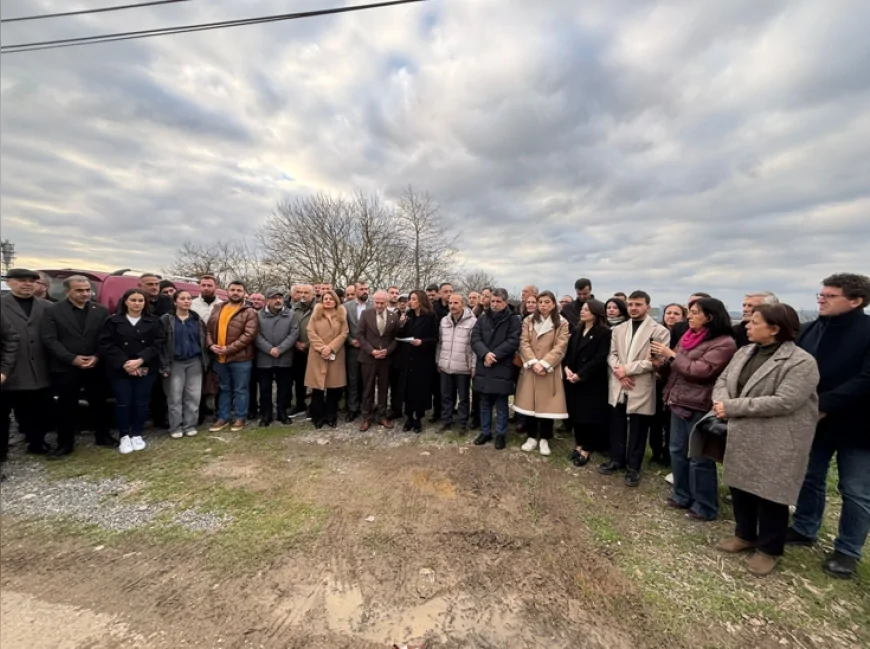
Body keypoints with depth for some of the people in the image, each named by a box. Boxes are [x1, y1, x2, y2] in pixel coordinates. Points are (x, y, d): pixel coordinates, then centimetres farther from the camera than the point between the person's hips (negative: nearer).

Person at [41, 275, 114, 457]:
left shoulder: (101, 311, 4)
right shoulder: (53, 311, -1)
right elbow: (49, 340, -8)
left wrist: (97, 357, -13)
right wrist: (72, 359, -16)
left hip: (95, 368, 2)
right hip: (65, 369, -1)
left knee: (99, 404, 11)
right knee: (66, 407, 9)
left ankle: (102, 436, 26)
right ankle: (65, 443, 22)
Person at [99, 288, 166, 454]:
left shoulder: (153, 322, 4)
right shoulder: (113, 321, 2)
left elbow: (158, 343, -5)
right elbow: (106, 345, -5)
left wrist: (140, 360, -16)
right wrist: (124, 363, -16)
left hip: (146, 370, 1)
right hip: (120, 370, 0)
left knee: (141, 402, 6)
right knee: (123, 403, 3)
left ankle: (137, 435, 20)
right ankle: (124, 436, 19)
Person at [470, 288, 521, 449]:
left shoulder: (513, 320, -2)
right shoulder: (482, 318, 9)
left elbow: (513, 342, -12)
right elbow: (475, 338, 0)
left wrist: (494, 355, -17)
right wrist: (485, 354, -17)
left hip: (502, 368, -4)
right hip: (483, 367, 4)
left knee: (501, 405, 8)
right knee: (485, 404, 15)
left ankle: (501, 434, 22)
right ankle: (485, 432, 29)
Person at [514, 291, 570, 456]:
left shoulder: (562, 324, 0)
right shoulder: (528, 321, 7)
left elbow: (560, 348, -7)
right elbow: (524, 343, -2)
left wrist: (544, 364, -17)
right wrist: (533, 362, -15)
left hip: (550, 370, -2)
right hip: (530, 369, 2)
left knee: (548, 404, 2)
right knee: (529, 403, 6)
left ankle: (544, 439, 19)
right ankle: (532, 437, 21)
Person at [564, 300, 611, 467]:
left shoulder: (604, 332, -9)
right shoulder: (576, 331, 12)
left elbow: (600, 358, -16)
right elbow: (568, 352, 10)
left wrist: (580, 375, -18)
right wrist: (567, 368, -8)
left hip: (592, 382, -6)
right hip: (574, 380, 6)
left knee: (589, 415, 3)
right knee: (575, 414, 11)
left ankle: (586, 450, 15)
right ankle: (579, 445, 26)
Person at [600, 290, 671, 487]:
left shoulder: (659, 331, -6)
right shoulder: (619, 329, 10)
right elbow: (611, 354, 6)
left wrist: (627, 369, -16)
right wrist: (620, 373, -12)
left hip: (641, 389, -4)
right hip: (618, 386, 4)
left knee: (637, 430, 8)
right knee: (617, 427, 14)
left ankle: (633, 467, 24)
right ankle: (616, 459, 31)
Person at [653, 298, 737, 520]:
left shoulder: (723, 343, -14)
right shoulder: (690, 335, 11)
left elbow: (700, 370, -22)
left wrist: (672, 355, -15)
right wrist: (663, 360, -4)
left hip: (699, 406, -8)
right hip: (679, 401, 8)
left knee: (699, 458, 4)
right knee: (677, 451, 17)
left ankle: (705, 507, 21)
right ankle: (682, 495, 32)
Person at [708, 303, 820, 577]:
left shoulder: (801, 362, -17)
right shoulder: (745, 352, 6)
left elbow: (784, 402, -25)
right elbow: (723, 380, 6)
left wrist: (732, 407, -22)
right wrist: (721, 402, -16)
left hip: (776, 443, -7)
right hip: (742, 436, 7)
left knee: (769, 493, 8)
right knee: (740, 486, 18)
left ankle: (768, 549, 29)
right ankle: (745, 535, 38)